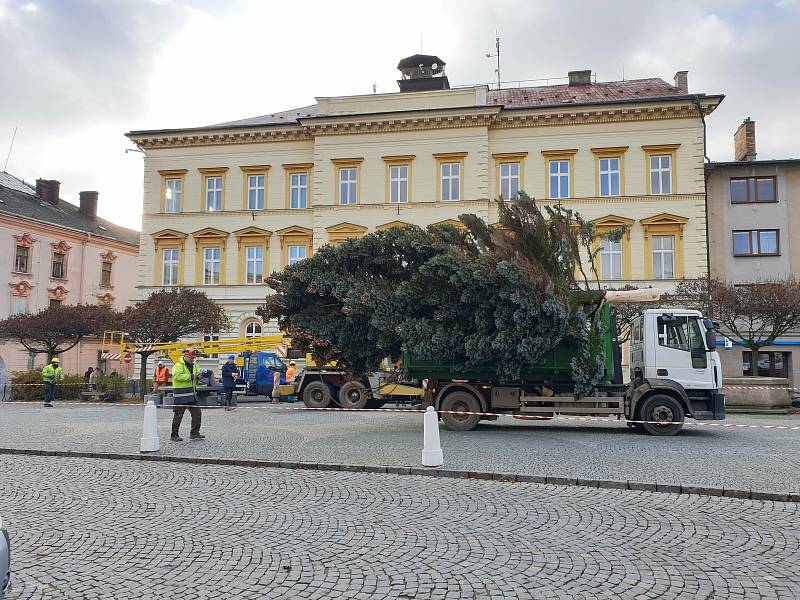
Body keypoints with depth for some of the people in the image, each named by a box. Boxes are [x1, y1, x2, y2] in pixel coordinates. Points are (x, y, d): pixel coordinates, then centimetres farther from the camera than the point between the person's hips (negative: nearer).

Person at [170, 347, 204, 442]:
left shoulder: (194, 366, 16)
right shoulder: (178, 366, -10)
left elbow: (197, 374, 22)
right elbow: (177, 376, -25)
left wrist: (199, 376, -3)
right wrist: (191, 376, -25)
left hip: (192, 395, 8)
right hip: (181, 396, -8)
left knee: (197, 414, 7)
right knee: (178, 415, 0)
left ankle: (194, 433, 15)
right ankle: (174, 435, 9)